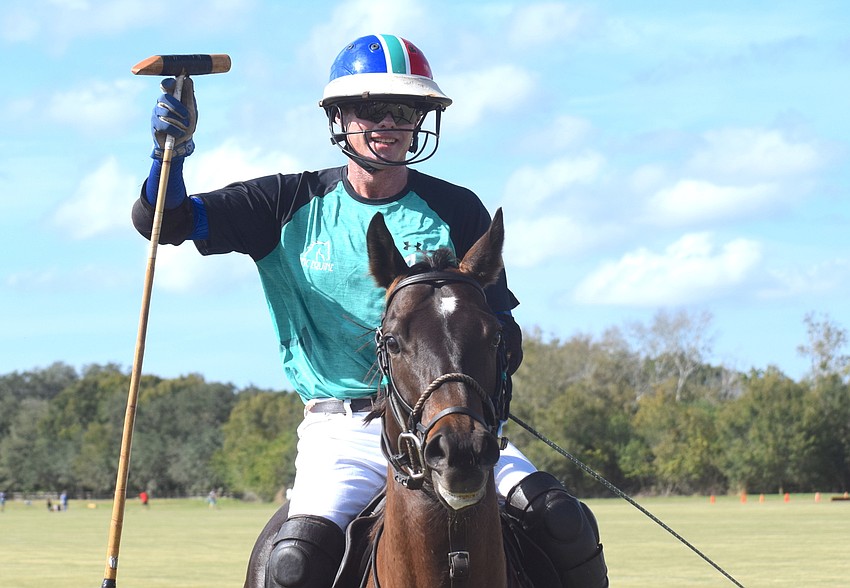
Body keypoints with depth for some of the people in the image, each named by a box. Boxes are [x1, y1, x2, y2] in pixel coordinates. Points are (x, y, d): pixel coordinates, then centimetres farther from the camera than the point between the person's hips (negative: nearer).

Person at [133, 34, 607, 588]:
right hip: (341, 432, -1)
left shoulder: (456, 210, 7)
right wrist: (172, 152, -16)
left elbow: (506, 337, 8)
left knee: (565, 521, -21)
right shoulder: (293, 204, 7)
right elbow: (160, 222, 4)